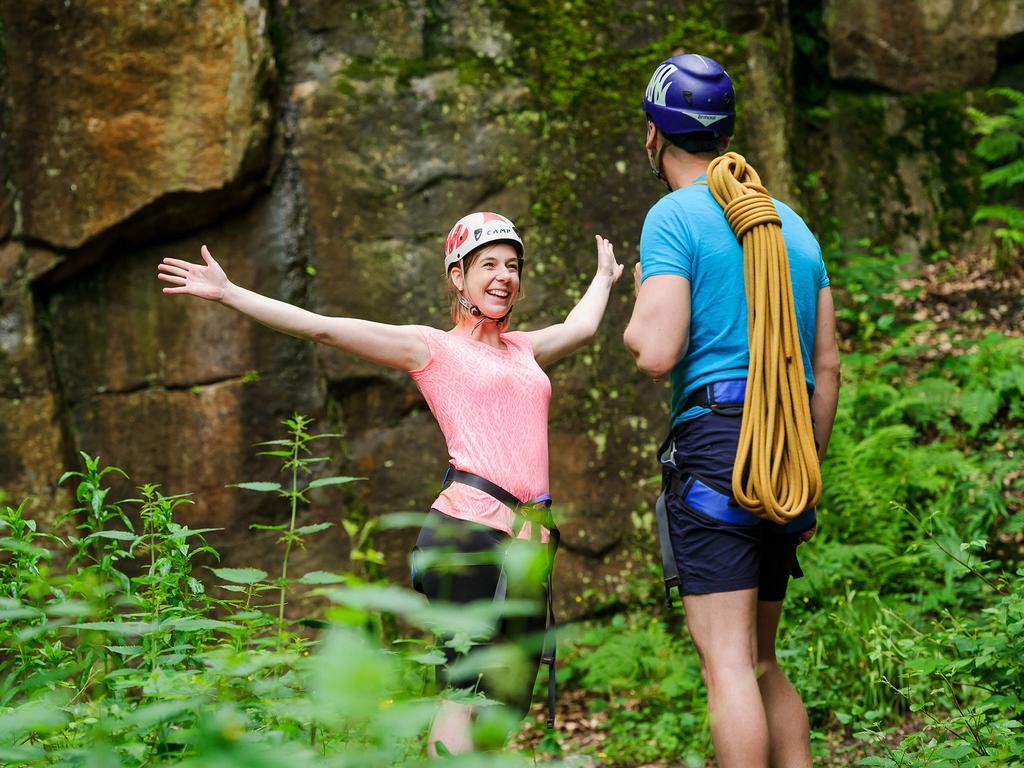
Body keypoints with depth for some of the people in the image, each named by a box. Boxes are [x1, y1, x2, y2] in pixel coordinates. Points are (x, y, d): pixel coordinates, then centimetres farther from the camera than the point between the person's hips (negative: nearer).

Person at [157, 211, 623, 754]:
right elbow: (321, 327, 2)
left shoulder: (524, 349, 22)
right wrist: (228, 293, -3)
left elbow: (579, 327, 44)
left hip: (527, 541, 6)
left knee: (509, 702, 5)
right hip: (467, 528, -6)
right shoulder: (431, 347, 6)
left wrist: (604, 278, 60)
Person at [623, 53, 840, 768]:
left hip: (714, 441, -7)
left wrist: (636, 315, 8)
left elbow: (658, 355, -15)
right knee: (763, 663, 15)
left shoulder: (675, 217, -4)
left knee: (728, 662, -10)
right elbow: (827, 368, 17)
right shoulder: (794, 224, 18)